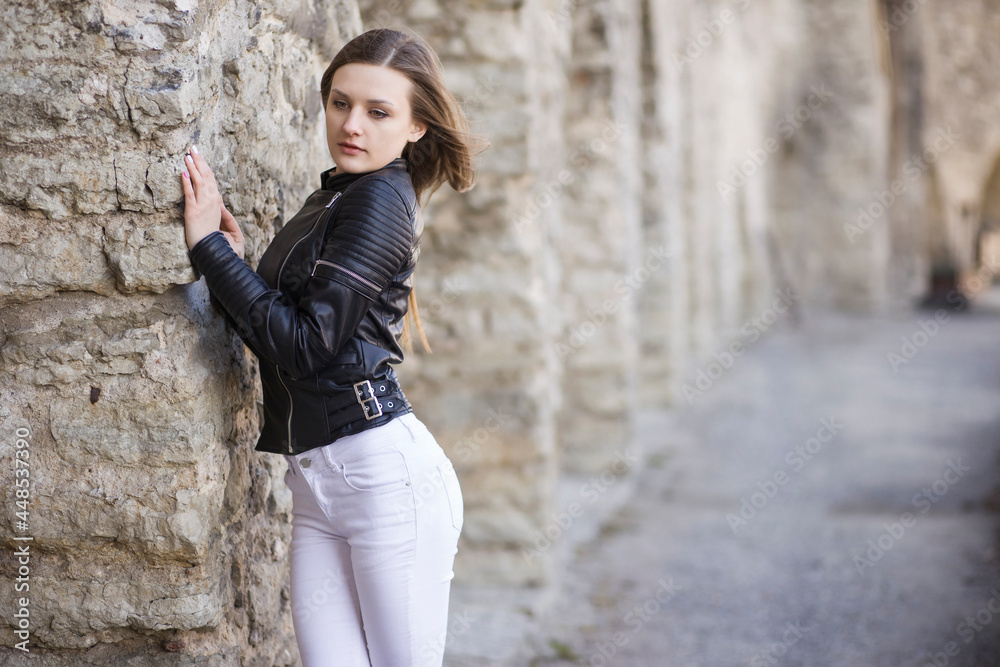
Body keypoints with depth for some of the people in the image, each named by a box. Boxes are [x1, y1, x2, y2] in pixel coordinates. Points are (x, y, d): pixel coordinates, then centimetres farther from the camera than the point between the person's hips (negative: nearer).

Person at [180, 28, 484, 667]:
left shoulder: (379, 198, -8)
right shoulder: (330, 200, 18)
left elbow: (305, 345, -13)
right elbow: (278, 339, 18)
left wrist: (211, 246, -7)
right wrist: (235, 259, 4)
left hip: (386, 471, -8)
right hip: (316, 486, 8)